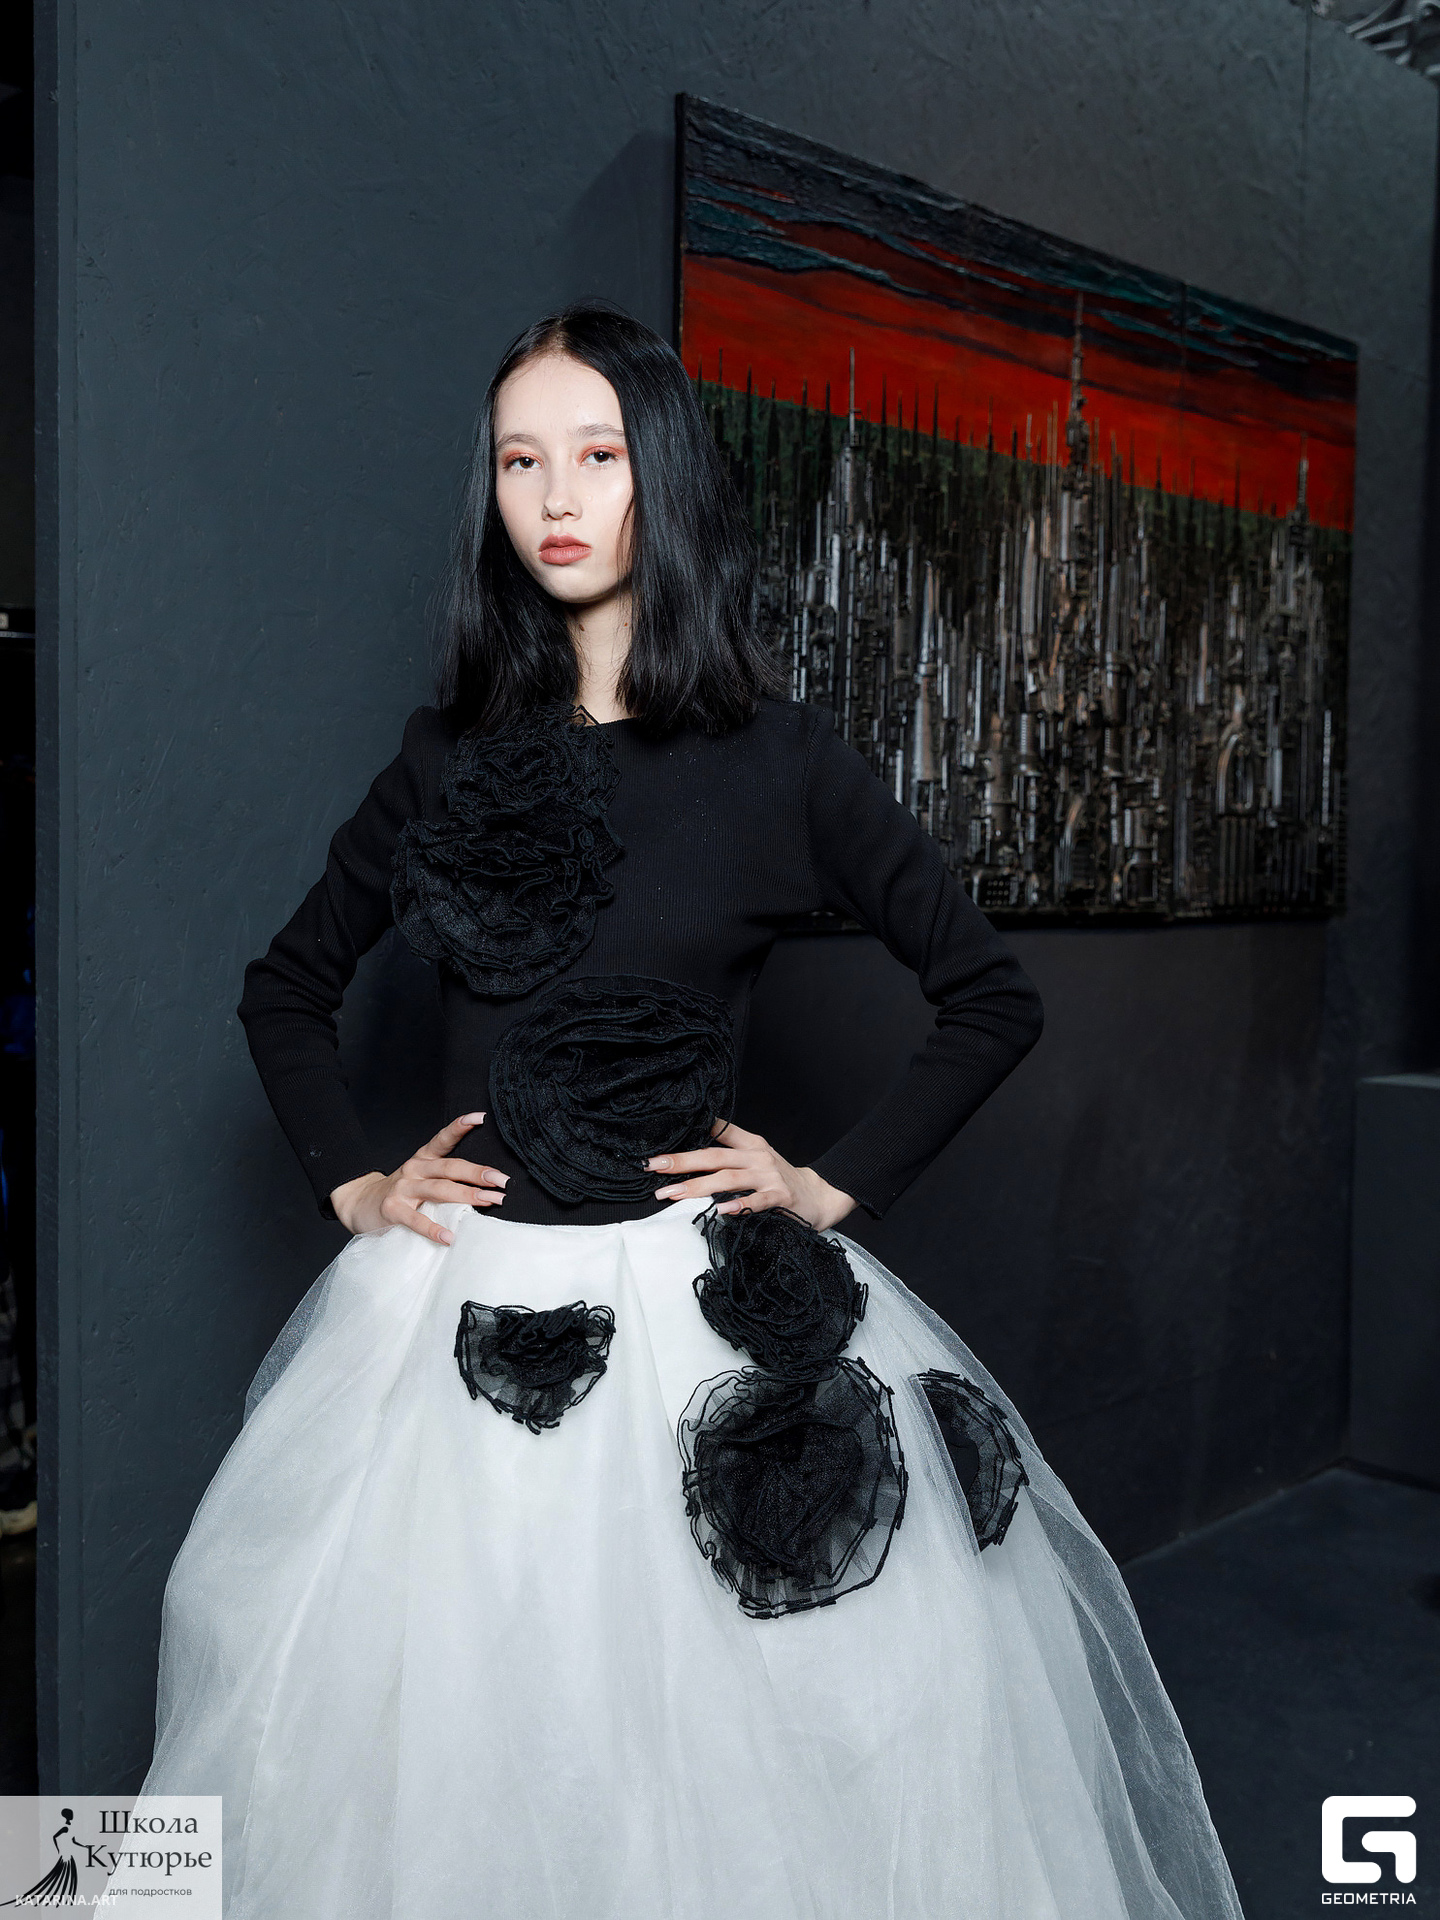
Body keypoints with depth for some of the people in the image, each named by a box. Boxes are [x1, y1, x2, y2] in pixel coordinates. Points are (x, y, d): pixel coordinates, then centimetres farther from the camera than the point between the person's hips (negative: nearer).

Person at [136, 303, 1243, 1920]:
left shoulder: (773, 758, -4)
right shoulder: (452, 754, 5)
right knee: (446, 1738, 12)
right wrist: (351, 1182, 6)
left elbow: (991, 1000, 2)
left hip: (699, 1313, -2)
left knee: (730, 1752, 8)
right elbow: (286, 990, 17)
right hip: (463, 1313, 3)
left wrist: (837, 1184, -3)